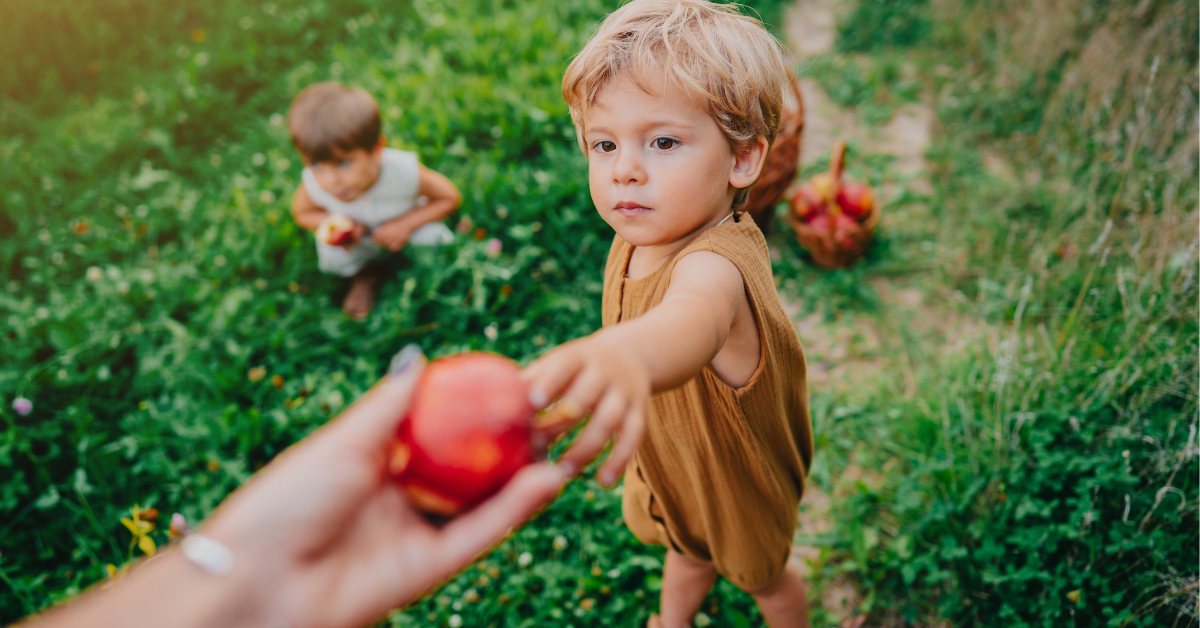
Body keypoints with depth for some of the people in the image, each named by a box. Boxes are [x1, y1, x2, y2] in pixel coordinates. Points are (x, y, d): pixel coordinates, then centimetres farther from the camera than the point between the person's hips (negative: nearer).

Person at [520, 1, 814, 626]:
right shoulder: (638, 238, -16)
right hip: (669, 465, 6)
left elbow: (697, 316, -71)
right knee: (687, 552, 34)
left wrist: (628, 357, -92)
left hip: (737, 480, -6)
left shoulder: (716, 264, -45)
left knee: (762, 574, 26)